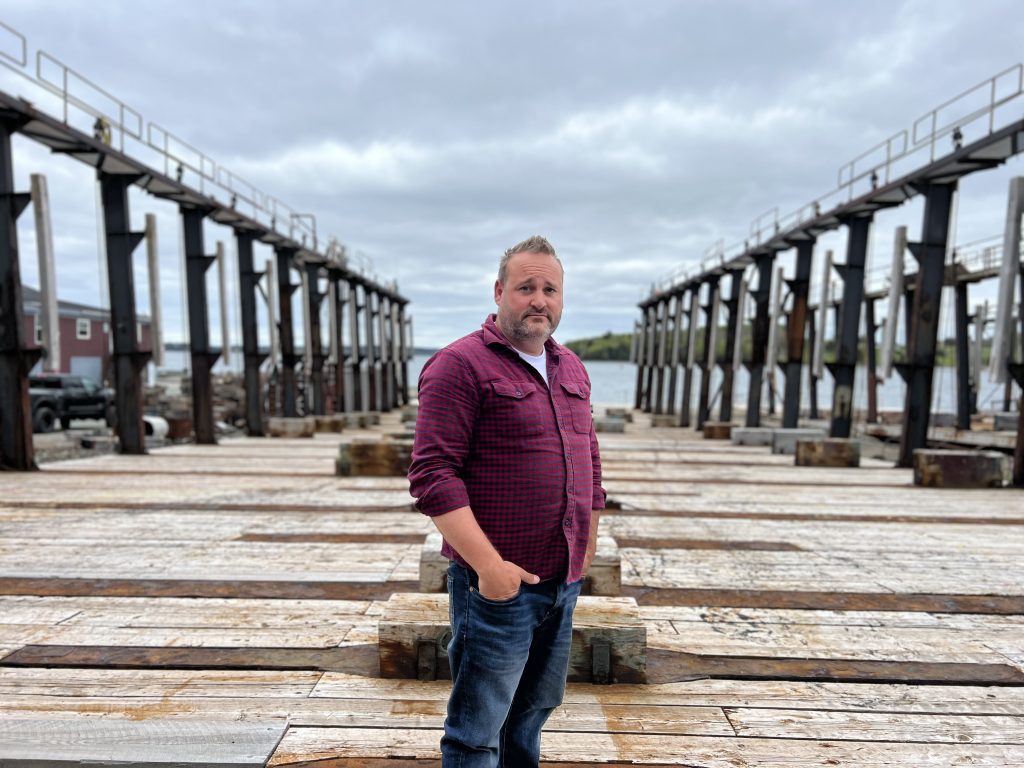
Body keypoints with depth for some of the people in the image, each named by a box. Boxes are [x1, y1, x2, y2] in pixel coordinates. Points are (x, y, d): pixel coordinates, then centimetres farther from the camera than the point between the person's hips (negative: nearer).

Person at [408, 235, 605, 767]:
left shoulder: (572, 369, 11)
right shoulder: (460, 365, -13)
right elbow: (432, 474, -19)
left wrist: (589, 539, 16)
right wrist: (488, 564, -22)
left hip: (564, 582, 7)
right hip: (498, 584, -7)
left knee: (534, 708, 23)